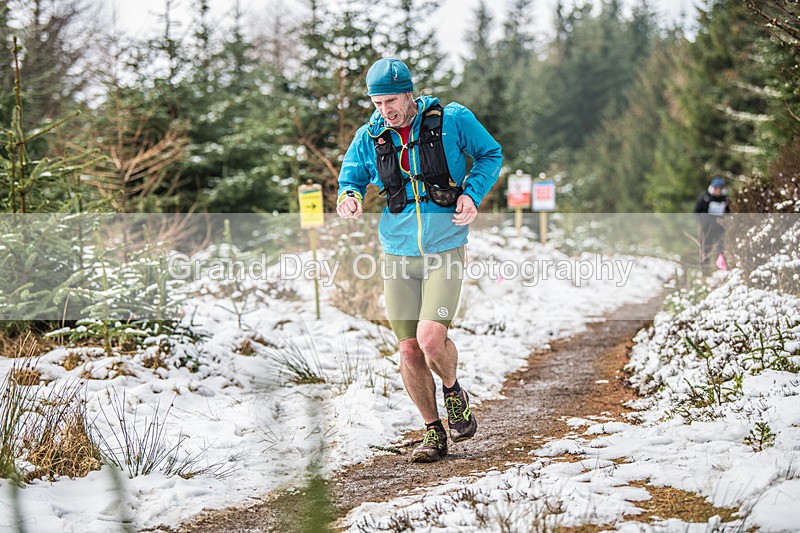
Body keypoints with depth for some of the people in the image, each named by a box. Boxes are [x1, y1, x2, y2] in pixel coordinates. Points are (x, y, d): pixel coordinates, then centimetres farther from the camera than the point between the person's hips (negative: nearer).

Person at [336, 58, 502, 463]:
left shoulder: (452, 121, -6)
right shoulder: (369, 137, 1)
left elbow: (491, 155, 7)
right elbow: (350, 178, 12)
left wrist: (472, 193, -11)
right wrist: (349, 197, -12)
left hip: (445, 251, -3)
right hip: (397, 255, 3)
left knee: (431, 338, -20)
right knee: (409, 351, 2)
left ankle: (453, 392, 13)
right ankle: (434, 433, 19)